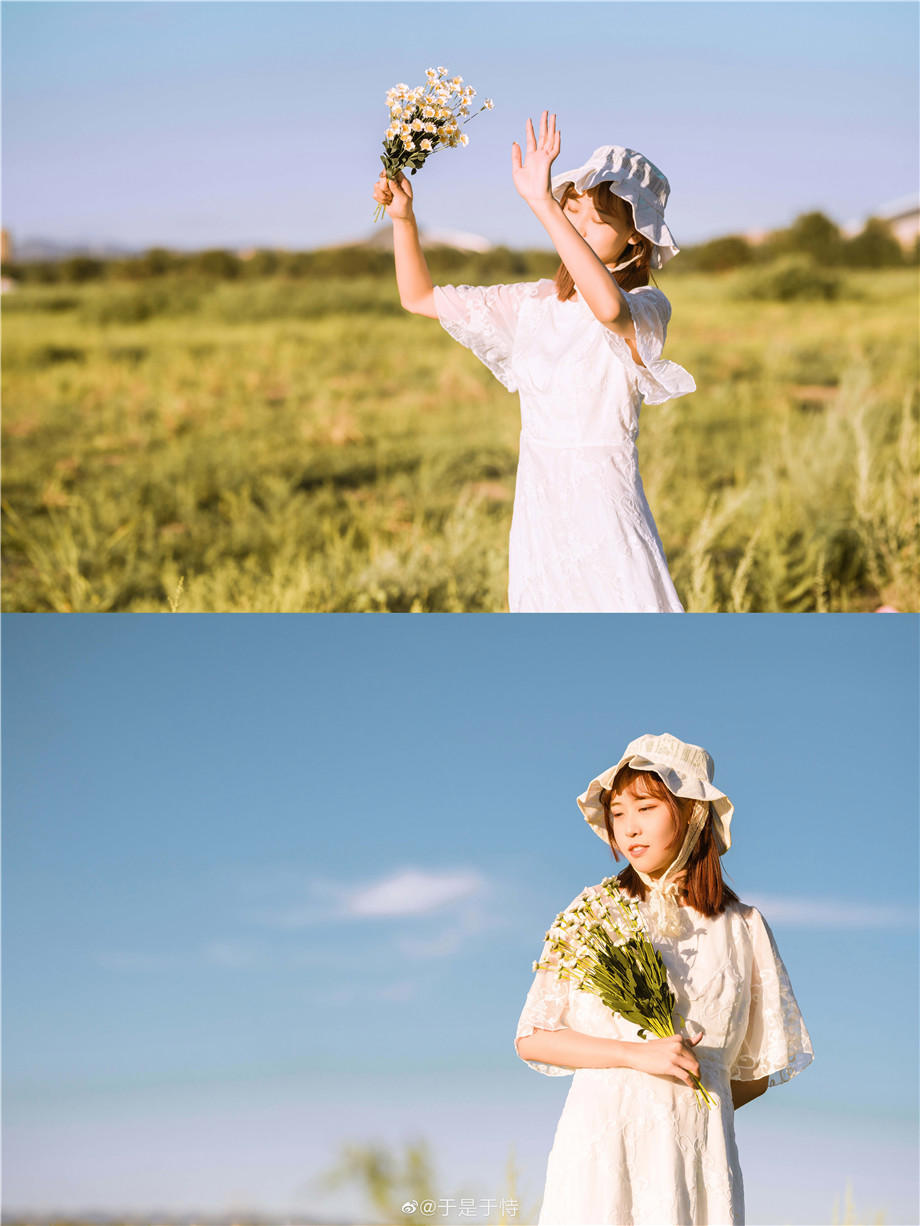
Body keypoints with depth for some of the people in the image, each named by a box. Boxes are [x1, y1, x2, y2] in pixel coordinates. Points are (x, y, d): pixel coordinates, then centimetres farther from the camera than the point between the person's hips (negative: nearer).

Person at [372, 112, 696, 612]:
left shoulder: (646, 307, -11)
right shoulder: (532, 303, 8)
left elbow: (609, 307, -37)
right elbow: (420, 297, 15)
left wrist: (541, 203, -40)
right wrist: (403, 218, -1)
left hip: (605, 516, -5)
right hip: (537, 514, 5)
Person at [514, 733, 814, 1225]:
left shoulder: (742, 927, 9)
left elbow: (757, 1071, 15)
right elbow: (532, 1039, 3)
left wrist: (692, 1099, -1)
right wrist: (638, 1055, -8)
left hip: (697, 1147, 1)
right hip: (601, 1140, -1)